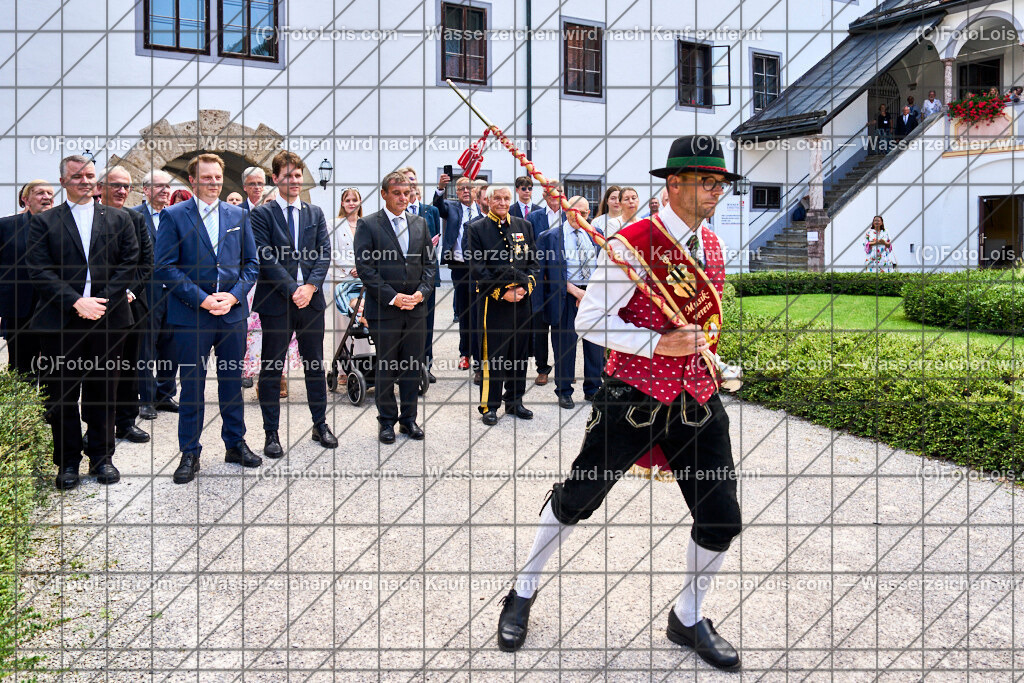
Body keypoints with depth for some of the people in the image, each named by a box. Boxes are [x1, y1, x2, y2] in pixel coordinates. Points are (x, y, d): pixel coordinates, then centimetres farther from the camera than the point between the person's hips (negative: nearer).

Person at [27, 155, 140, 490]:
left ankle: (101, 456, 21)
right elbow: (39, 270, -3)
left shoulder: (119, 219, 10)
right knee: (62, 395, 5)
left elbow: (129, 264, 2)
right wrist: (76, 302, -15)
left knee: (103, 392, 8)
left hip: (107, 320, 1)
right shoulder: (43, 221, 7)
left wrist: (101, 302, -10)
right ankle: (68, 461, 17)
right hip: (60, 321, -1)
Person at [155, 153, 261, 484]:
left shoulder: (238, 215, 9)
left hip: (232, 312, 3)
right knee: (192, 387, 4)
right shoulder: (173, 216, -1)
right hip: (191, 316, -3)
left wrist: (234, 295, -6)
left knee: (232, 382, 12)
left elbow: (251, 263, 10)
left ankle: (235, 444, 26)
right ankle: (190, 453, 16)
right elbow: (165, 267, -6)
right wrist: (201, 298, -14)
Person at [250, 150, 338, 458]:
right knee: (272, 369, 4)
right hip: (276, 302, -3)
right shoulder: (262, 214, -1)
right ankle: (272, 433, 14)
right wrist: (293, 289, -17)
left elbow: (325, 253, 4)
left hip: (311, 298, 4)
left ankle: (320, 425, 24)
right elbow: (266, 259, -9)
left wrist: (310, 286, -11)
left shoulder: (315, 213, 12)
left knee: (315, 364, 11)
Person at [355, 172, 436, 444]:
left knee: (413, 367, 9)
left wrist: (422, 292, -5)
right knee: (385, 368, 5)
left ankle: (408, 418, 23)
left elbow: (429, 263, 11)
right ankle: (387, 421, 18)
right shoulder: (368, 225, -2)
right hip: (384, 310, -4)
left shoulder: (419, 223, 11)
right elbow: (365, 267, -8)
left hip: (416, 309, 4)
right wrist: (393, 297, -14)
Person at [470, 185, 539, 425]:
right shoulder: (477, 229, 0)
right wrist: (502, 293, -13)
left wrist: (526, 286, -6)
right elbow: (478, 269, -6)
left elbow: (533, 261, 11)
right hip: (494, 303, -4)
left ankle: (514, 401, 22)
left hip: (522, 301, 4)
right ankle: (489, 406, 10)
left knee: (519, 353, 10)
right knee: (492, 356, -1)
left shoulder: (524, 226, 12)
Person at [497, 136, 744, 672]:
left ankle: (687, 620, 31)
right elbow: (589, 322, -14)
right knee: (574, 501, 7)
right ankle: (523, 593, 31)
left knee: (721, 522, 6)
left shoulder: (712, 244, 9)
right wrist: (656, 343, -21)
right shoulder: (632, 244, -14)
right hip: (632, 398, -6)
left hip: (698, 402, 6)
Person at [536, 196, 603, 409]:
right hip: (565, 296, -4)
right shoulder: (551, 236, -1)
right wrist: (576, 291, -13)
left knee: (595, 342, 8)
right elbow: (553, 272, -7)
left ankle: (592, 389, 23)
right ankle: (564, 392, 17)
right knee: (566, 344, 2)